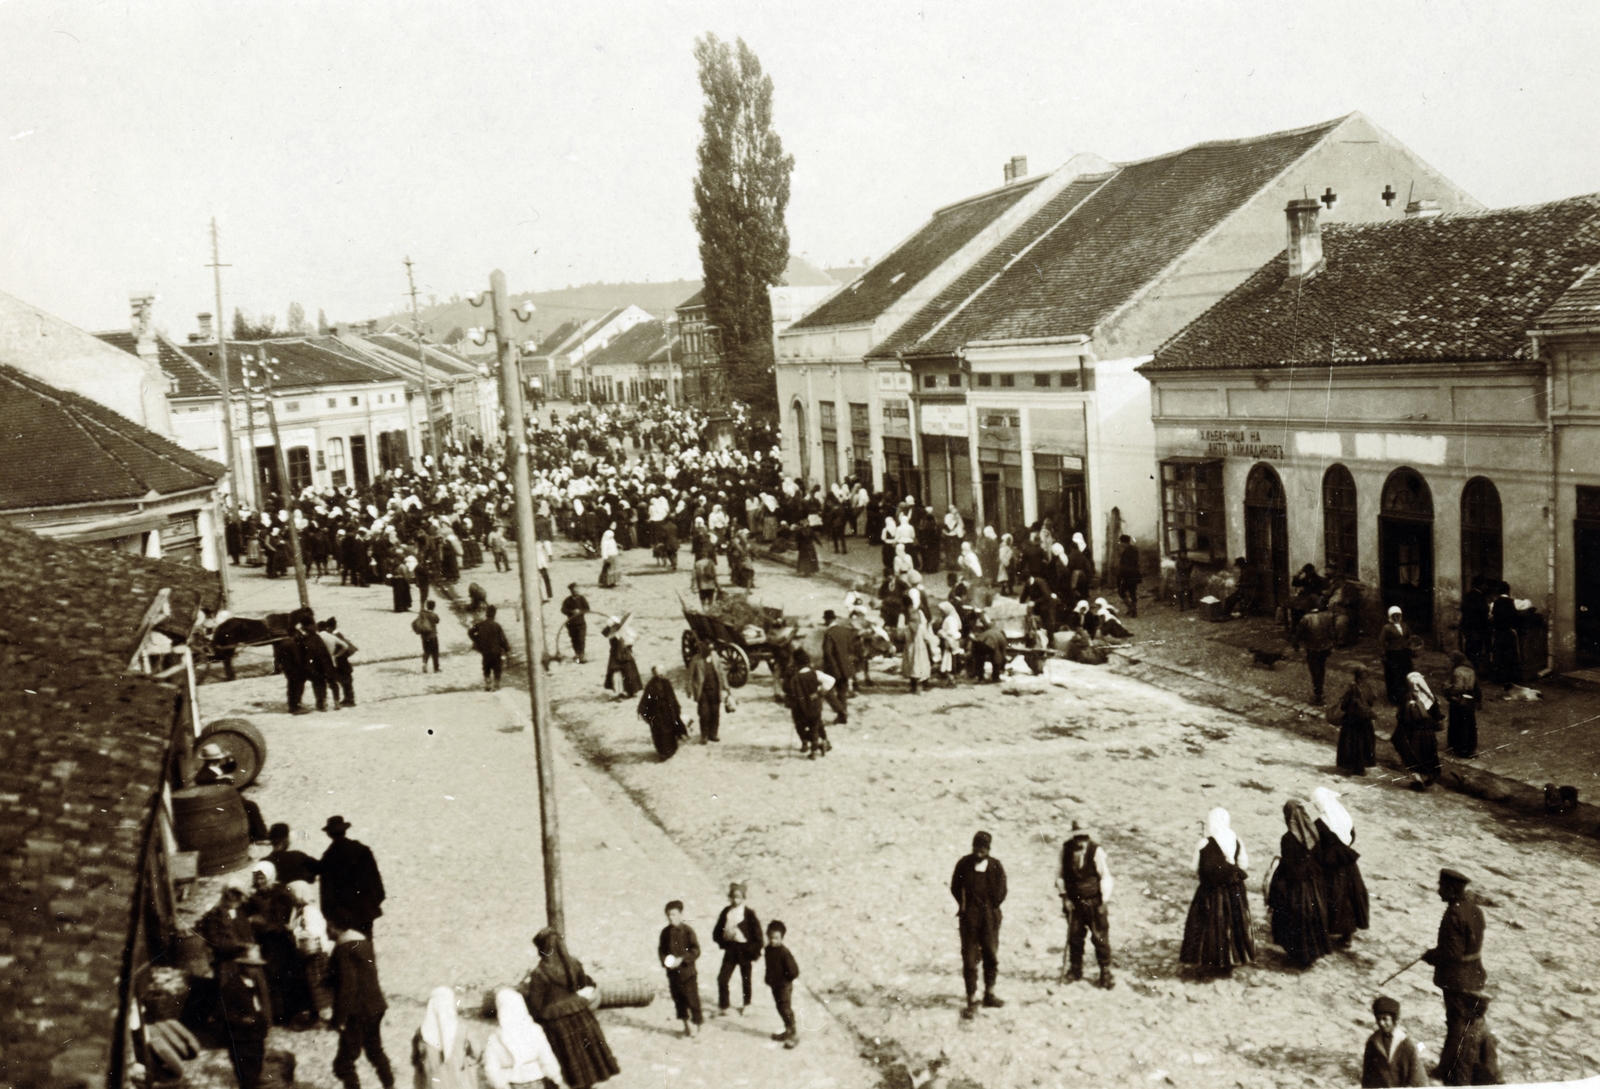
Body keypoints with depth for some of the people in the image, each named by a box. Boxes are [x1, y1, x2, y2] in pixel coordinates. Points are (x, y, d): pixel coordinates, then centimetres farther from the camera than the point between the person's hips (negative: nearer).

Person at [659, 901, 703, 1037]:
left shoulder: (688, 931, -10)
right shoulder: (665, 932, 4)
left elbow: (696, 951, -12)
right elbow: (661, 949, 11)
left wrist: (682, 959, -22)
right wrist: (665, 960, -8)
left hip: (688, 971, -5)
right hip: (672, 973, 5)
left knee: (692, 998, -1)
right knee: (678, 999, 11)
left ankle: (697, 1022, 14)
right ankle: (686, 1024, 24)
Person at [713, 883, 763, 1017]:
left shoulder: (748, 913, -11)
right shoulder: (726, 912, 0)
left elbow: (757, 934, -8)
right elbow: (717, 931, 10)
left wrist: (755, 952, -8)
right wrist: (722, 941, -4)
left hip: (745, 949, -3)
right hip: (730, 948, 3)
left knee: (745, 979, 11)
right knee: (722, 978, -4)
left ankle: (745, 1005, 30)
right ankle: (723, 1005, 11)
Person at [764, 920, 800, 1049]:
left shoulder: (784, 953, -25)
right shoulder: (768, 949, -2)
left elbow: (794, 971, -23)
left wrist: (786, 979, -10)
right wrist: (769, 979, 9)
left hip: (784, 986, -8)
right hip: (774, 985, 8)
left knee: (786, 1009, -1)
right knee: (780, 1008, 17)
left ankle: (794, 1034, 10)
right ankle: (788, 1031, 33)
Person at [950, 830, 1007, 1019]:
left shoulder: (996, 866, -2)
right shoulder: (964, 864, -4)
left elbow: (1000, 894, 0)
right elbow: (955, 888, 3)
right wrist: (965, 907, -1)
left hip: (989, 918, 2)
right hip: (969, 918, -2)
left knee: (991, 957, 10)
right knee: (970, 959, -3)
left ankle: (989, 994, 27)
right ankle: (972, 1002, 2)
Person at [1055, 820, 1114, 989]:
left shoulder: (1096, 850, -12)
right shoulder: (1066, 849, -3)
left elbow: (1105, 876, -7)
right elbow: (1061, 874, 6)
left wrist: (1104, 900, -10)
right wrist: (1064, 896, 1)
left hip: (1095, 902, -3)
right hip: (1074, 902, 3)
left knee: (1100, 937, -1)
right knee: (1074, 936, 9)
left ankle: (1105, 973, 11)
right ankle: (1075, 970, 26)